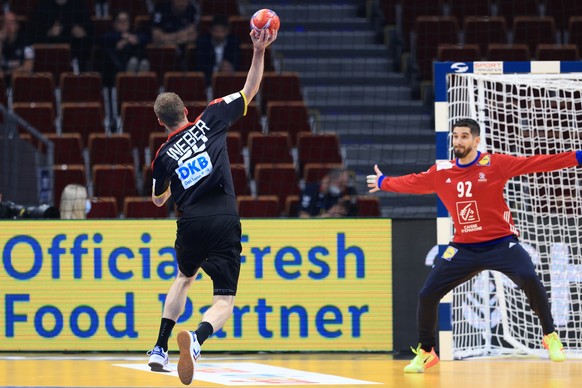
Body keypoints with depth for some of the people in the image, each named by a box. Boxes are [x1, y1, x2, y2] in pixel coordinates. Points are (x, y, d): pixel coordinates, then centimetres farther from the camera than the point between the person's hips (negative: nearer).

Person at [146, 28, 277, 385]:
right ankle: (196, 339, -34)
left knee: (184, 277, 33)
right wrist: (259, 51, 10)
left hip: (191, 222, 2)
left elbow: (158, 200, 24)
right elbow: (250, 90, 9)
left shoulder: (164, 155, 9)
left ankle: (160, 349, 27)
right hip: (225, 220, -2)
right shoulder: (209, 121, 5)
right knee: (224, 301, -1)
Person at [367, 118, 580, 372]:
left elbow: (535, 163, -14)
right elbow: (412, 183, 22)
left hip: (500, 243, -4)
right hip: (463, 248, 4)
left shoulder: (494, 164, -8)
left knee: (529, 279, -28)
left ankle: (550, 337, -9)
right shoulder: (441, 172, 4)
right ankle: (425, 353, 22)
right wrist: (383, 183, 35)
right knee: (427, 295, -1)